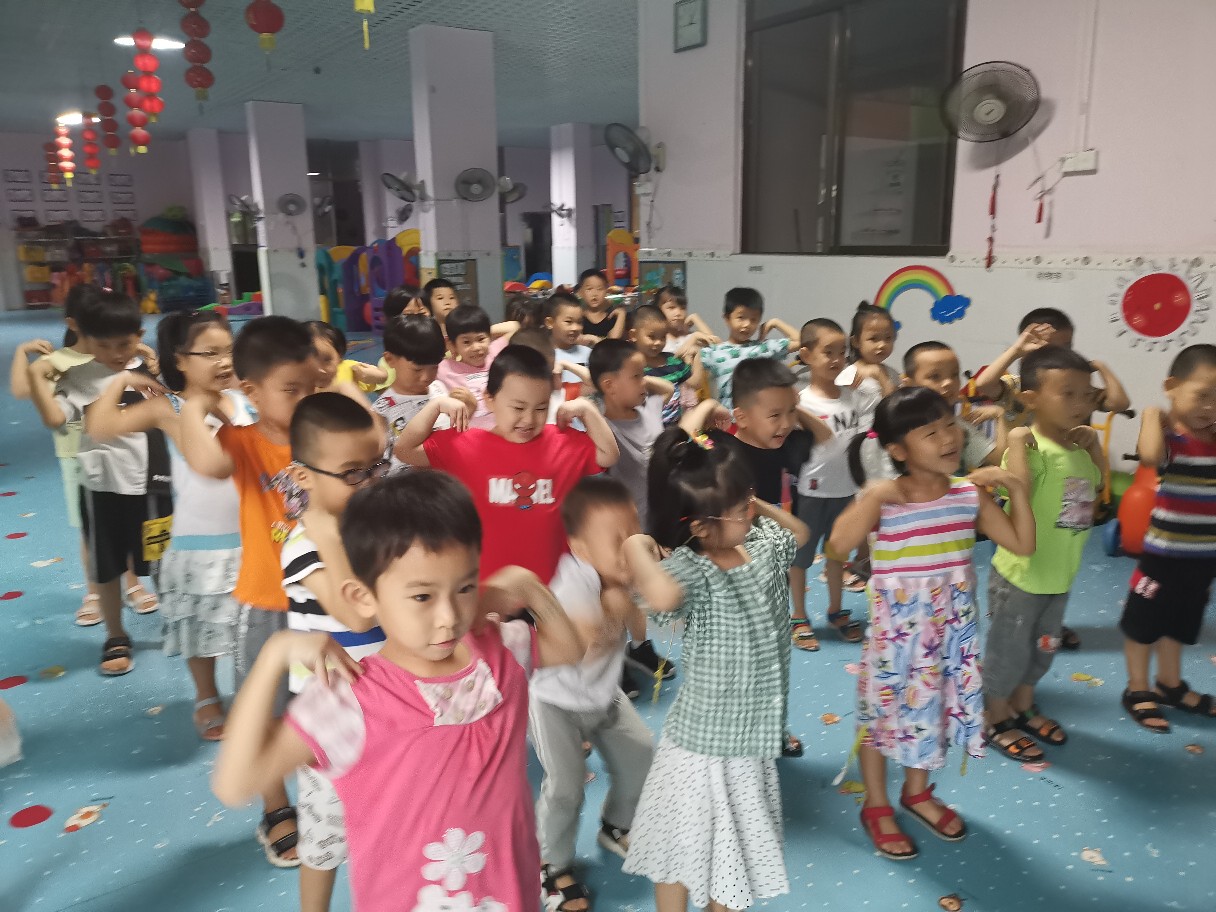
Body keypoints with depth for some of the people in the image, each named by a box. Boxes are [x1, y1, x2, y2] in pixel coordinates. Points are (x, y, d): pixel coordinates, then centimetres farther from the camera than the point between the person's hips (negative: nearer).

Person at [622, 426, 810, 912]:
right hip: (704, 743, -6)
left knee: (734, 850, 25)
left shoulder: (762, 547, -4)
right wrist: (637, 547, -35)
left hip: (752, 735, 6)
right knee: (684, 851, 16)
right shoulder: (691, 568, -27)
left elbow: (799, 532, 19)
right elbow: (662, 597, -51)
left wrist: (761, 505, 4)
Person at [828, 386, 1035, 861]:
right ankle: (876, 807, 31)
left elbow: (1023, 544, -2)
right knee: (883, 708, 9)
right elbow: (837, 546, -31)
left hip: (951, 625, 5)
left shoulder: (970, 494, -5)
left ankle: (918, 792, 45)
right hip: (896, 627, -4)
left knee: (933, 703, 20)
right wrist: (873, 497, -38)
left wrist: (1017, 488, -11)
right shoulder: (882, 498, -19)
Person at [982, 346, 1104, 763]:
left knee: (1041, 649, 25)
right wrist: (1018, 443, -37)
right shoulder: (1030, 449, -25)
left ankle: (1022, 708, 47)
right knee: (1007, 650, 11)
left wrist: (1093, 443, 9)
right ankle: (996, 720, 30)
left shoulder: (1080, 449, 2)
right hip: (1019, 575, -8)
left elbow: (1099, 486, 19)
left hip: (1059, 575, 8)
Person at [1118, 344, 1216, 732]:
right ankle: (1137, 690, 26)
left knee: (1178, 624, 24)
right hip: (1163, 554, -7)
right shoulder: (1167, 437, -18)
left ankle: (1170, 685, 42)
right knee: (1143, 624, 9)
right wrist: (1153, 416, -27)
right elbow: (1150, 456, -41)